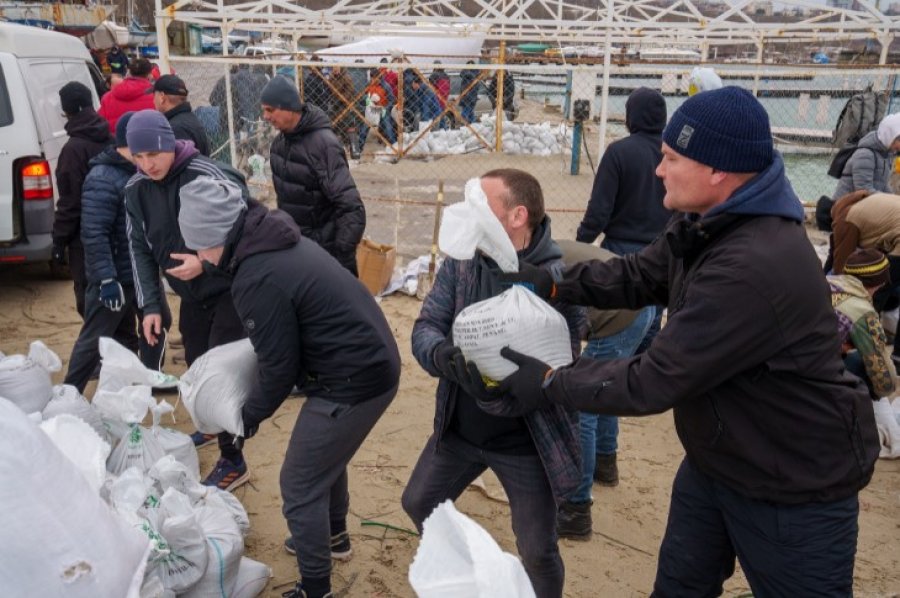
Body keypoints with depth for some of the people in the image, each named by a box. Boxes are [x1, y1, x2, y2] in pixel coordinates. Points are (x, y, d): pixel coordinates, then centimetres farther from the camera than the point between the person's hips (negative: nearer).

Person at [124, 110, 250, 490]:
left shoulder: (210, 176, -22)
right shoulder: (135, 190, -3)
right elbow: (139, 249, 2)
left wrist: (206, 262, -30)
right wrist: (150, 305, -5)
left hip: (229, 291, -6)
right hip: (190, 295, 6)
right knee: (196, 367, 17)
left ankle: (232, 461, 6)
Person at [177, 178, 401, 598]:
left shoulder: (256, 280, -23)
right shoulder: (276, 240, 6)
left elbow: (280, 370, -14)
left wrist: (249, 416, 3)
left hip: (353, 381, -10)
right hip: (373, 362, 10)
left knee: (300, 486, 5)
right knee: (327, 456, 29)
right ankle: (334, 537, 51)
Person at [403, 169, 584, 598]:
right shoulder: (460, 262, -7)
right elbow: (425, 326, -9)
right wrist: (442, 356, -32)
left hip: (527, 441, -5)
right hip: (459, 428, 6)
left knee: (538, 552, 9)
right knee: (419, 505, 22)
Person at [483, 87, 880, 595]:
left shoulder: (753, 269, -37)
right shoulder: (706, 226, -5)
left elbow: (655, 382, -33)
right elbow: (639, 276, 9)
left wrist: (549, 384, -23)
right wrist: (555, 284, -4)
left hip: (794, 493, -9)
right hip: (715, 462, 9)